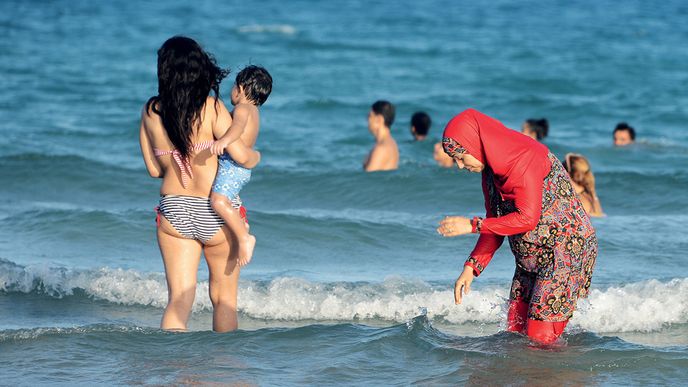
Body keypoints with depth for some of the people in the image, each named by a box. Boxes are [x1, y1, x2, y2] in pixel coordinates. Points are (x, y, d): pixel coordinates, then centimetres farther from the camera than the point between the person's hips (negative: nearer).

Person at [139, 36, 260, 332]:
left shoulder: (151, 111, -1)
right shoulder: (210, 107, -12)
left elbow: (154, 169, 7)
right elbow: (240, 155, -16)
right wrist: (256, 157, 6)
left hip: (173, 212, 2)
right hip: (217, 213, -2)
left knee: (178, 299, 1)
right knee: (223, 298, 14)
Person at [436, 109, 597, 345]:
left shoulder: (524, 159, -20)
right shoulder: (491, 170, 9)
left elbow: (527, 219, -26)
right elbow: (496, 223, 11)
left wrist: (473, 225, -22)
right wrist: (471, 267, 0)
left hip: (566, 251, -9)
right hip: (530, 260, 9)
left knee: (541, 339, -13)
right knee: (515, 333, 5)